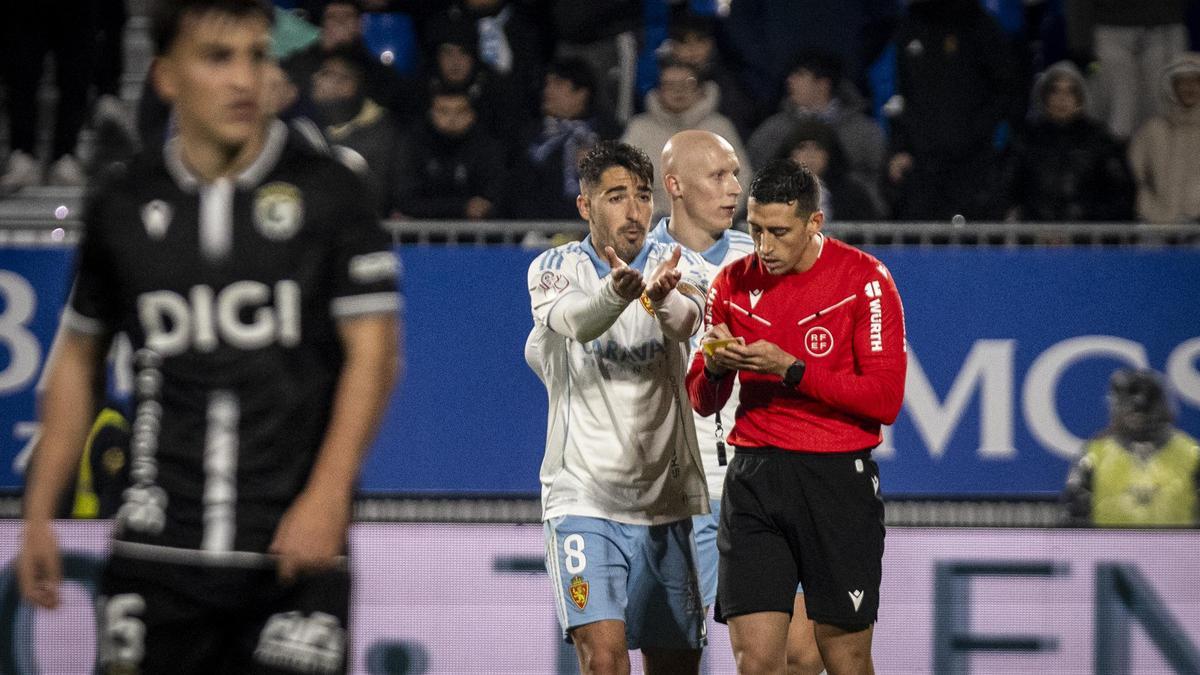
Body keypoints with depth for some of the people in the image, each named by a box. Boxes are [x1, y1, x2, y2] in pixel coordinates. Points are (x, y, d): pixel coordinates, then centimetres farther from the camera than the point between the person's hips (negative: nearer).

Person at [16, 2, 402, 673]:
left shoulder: (328, 190, -1)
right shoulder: (124, 204, 7)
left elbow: (373, 352, -4)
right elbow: (79, 359, 16)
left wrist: (326, 497, -14)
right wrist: (38, 516, 12)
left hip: (294, 542, -2)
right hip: (159, 540, 2)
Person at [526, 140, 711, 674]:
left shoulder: (679, 266, 1)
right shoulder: (554, 268, -3)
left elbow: (686, 320, -23)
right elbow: (575, 321, -26)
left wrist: (662, 297, -48)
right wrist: (617, 292, -49)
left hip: (666, 502, 3)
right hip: (583, 496, -3)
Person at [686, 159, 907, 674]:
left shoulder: (864, 280, -4)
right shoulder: (733, 283, 8)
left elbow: (885, 399, -10)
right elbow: (702, 402, 14)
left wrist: (790, 369, -17)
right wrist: (716, 367, -9)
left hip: (838, 482, -3)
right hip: (754, 477, 3)